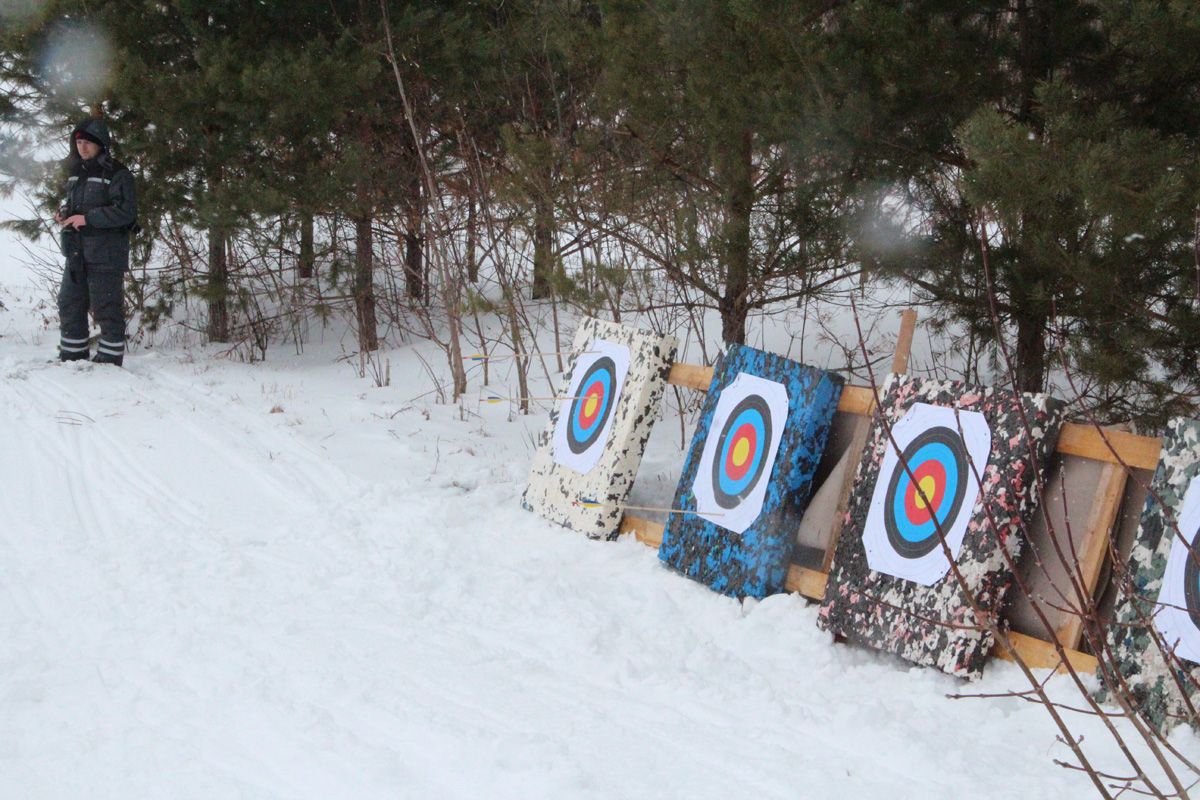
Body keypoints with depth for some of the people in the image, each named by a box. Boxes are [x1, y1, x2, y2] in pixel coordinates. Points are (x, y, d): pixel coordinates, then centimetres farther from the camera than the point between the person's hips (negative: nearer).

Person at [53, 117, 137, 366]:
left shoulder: (117, 174, -10)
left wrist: (87, 218, -19)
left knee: (107, 308, -3)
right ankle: (72, 357, 22)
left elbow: (126, 212, -17)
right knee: (69, 305, 12)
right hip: (76, 252, 8)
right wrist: (64, 213, 5)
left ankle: (110, 360, 6)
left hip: (105, 254, -8)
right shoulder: (76, 171, 14)